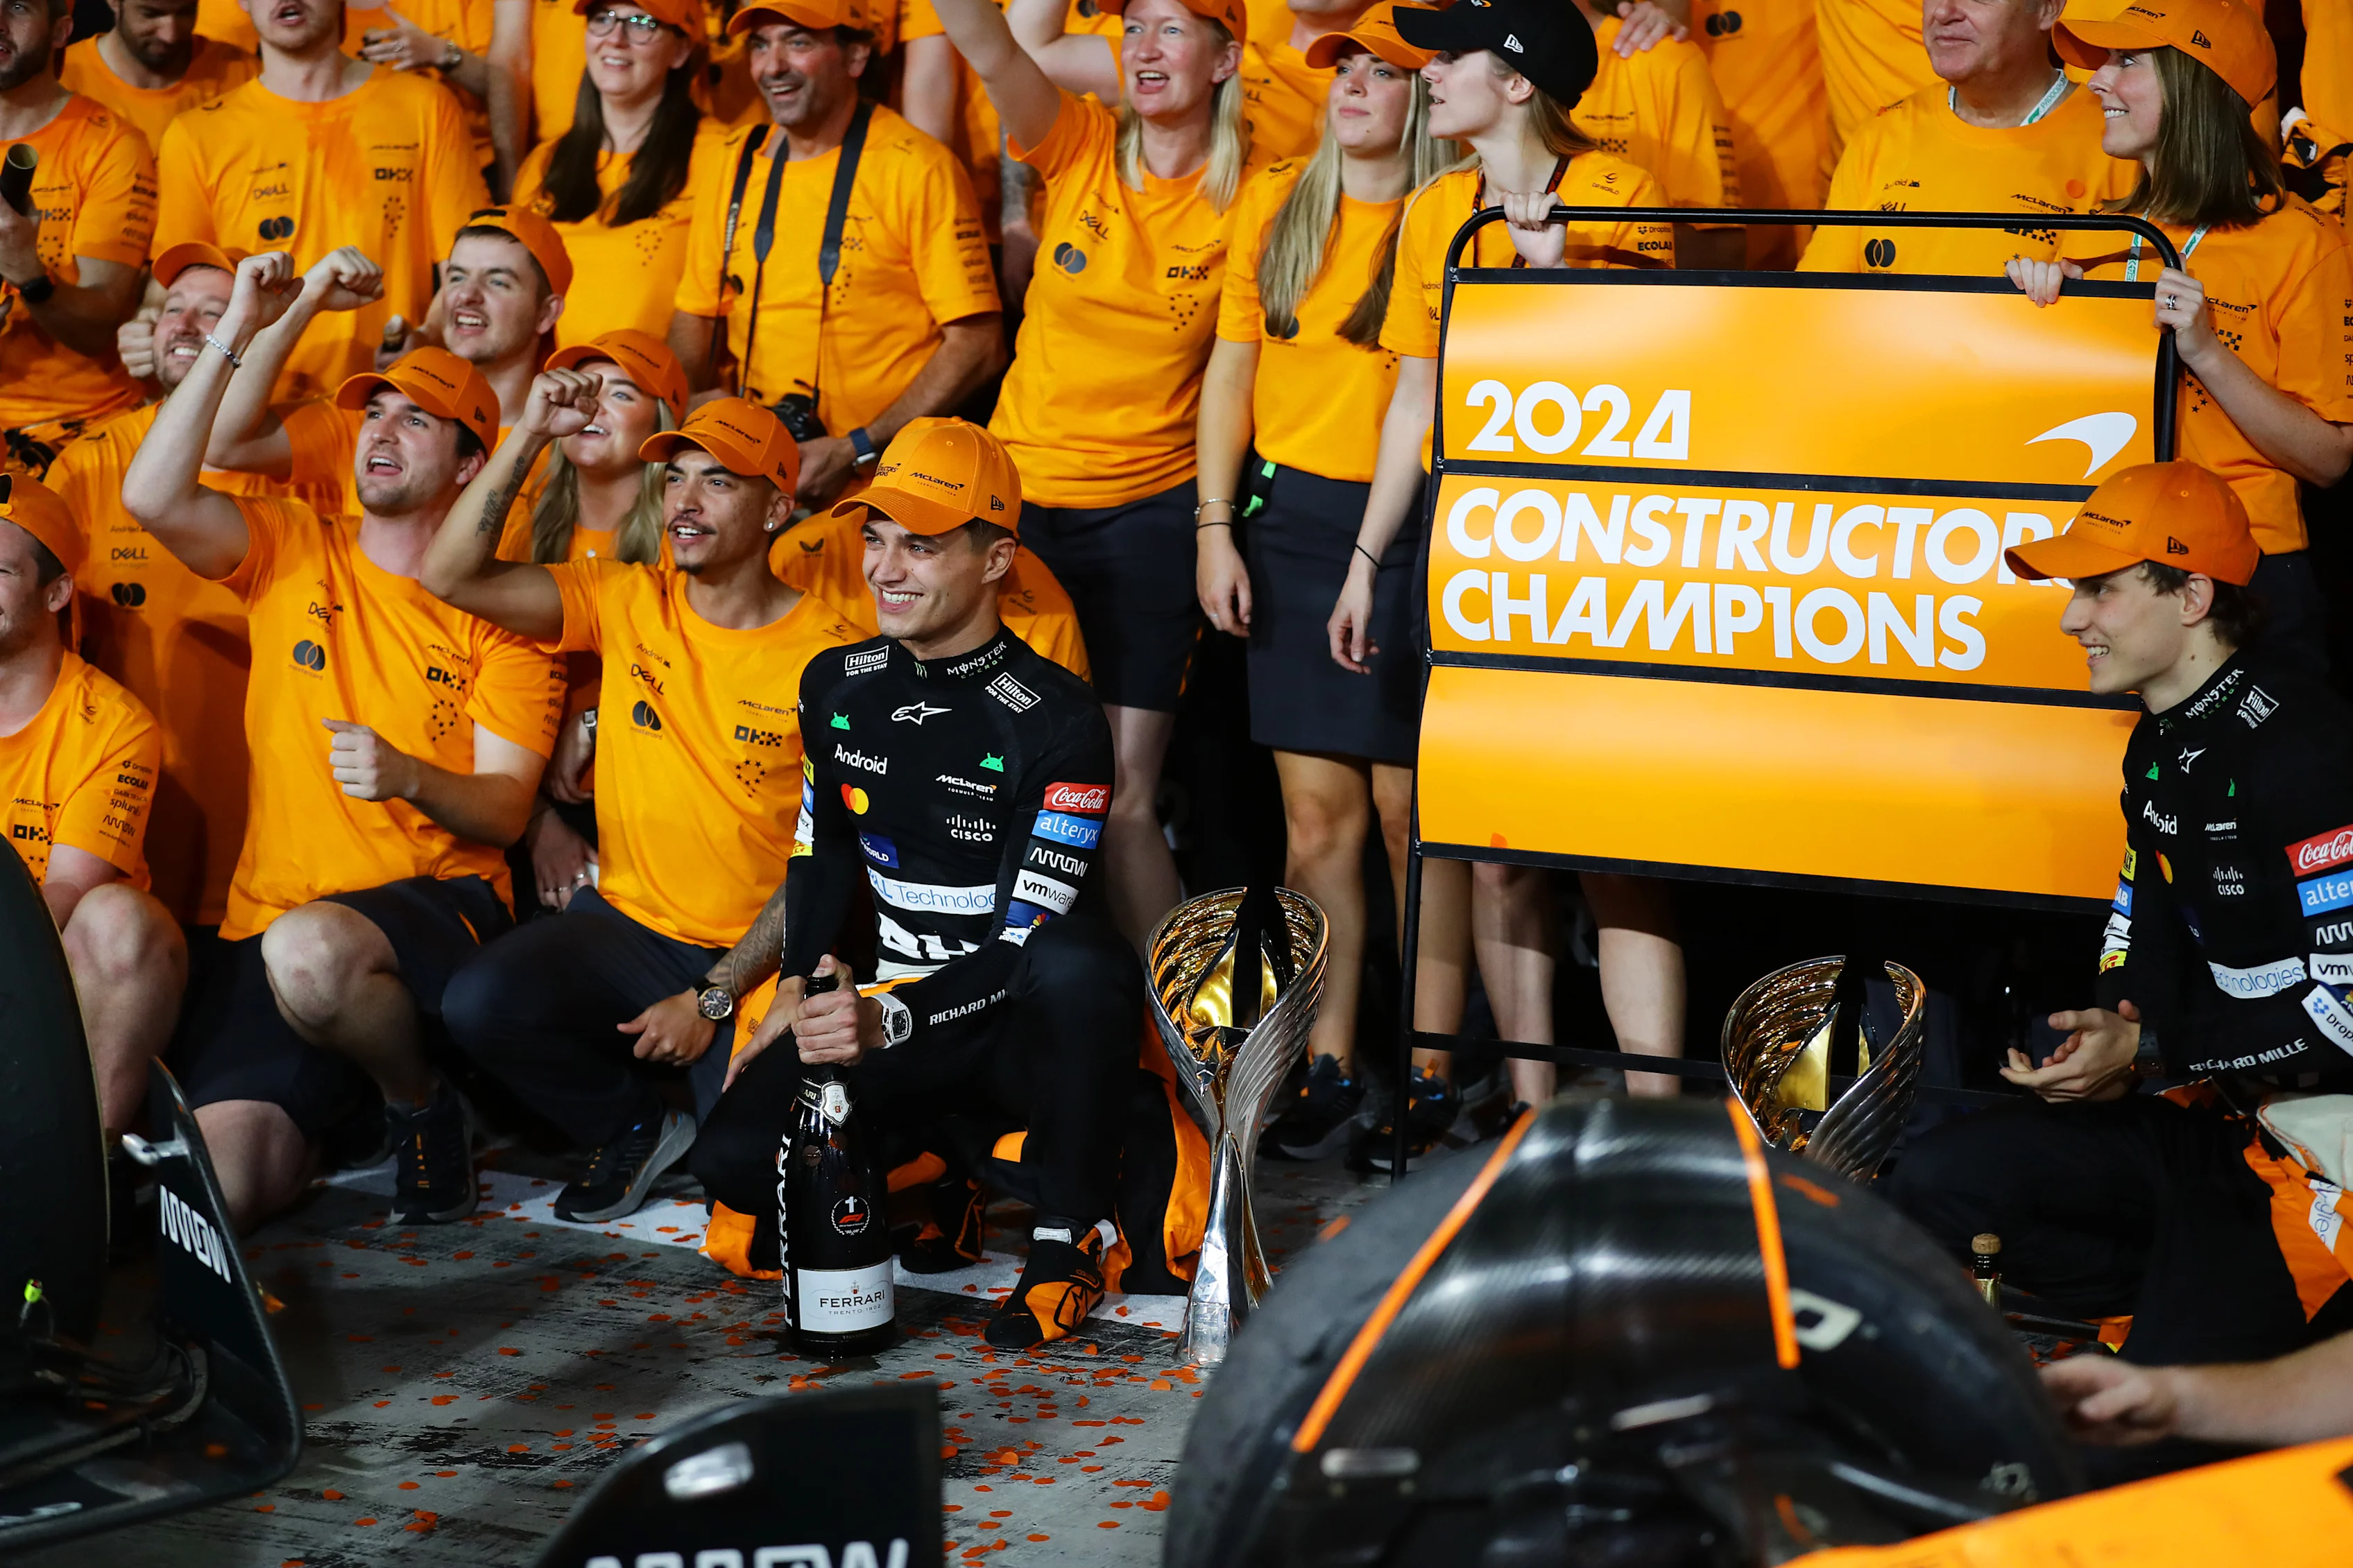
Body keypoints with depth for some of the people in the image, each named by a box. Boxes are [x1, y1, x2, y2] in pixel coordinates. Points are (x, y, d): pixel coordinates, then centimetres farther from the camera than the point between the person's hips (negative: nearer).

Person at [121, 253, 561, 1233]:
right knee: (221, 1191, -17)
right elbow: (152, 497, -10)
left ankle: (419, 1100, -9)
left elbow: (505, 811, -2)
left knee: (310, 949, -39)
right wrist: (235, 332, -11)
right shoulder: (292, 553, 10)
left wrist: (408, 777, -24)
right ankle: (341, 1109, 16)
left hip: (440, 903, -2)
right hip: (272, 921, 2)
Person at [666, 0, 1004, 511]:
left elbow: (977, 345, -10)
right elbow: (696, 317, 16)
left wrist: (855, 451, -15)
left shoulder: (918, 168, -7)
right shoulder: (735, 163, 9)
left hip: (887, 486, -5)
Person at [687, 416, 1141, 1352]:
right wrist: (797, 991, 6)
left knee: (1082, 964, -40)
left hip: (1020, 1025, -4)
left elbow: (1025, 943, -20)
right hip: (888, 1009, 4)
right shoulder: (838, 687, 4)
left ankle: (1069, 1236, -18)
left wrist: (889, 1020, -31)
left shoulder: (1055, 722, -15)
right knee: (735, 1154, -22)